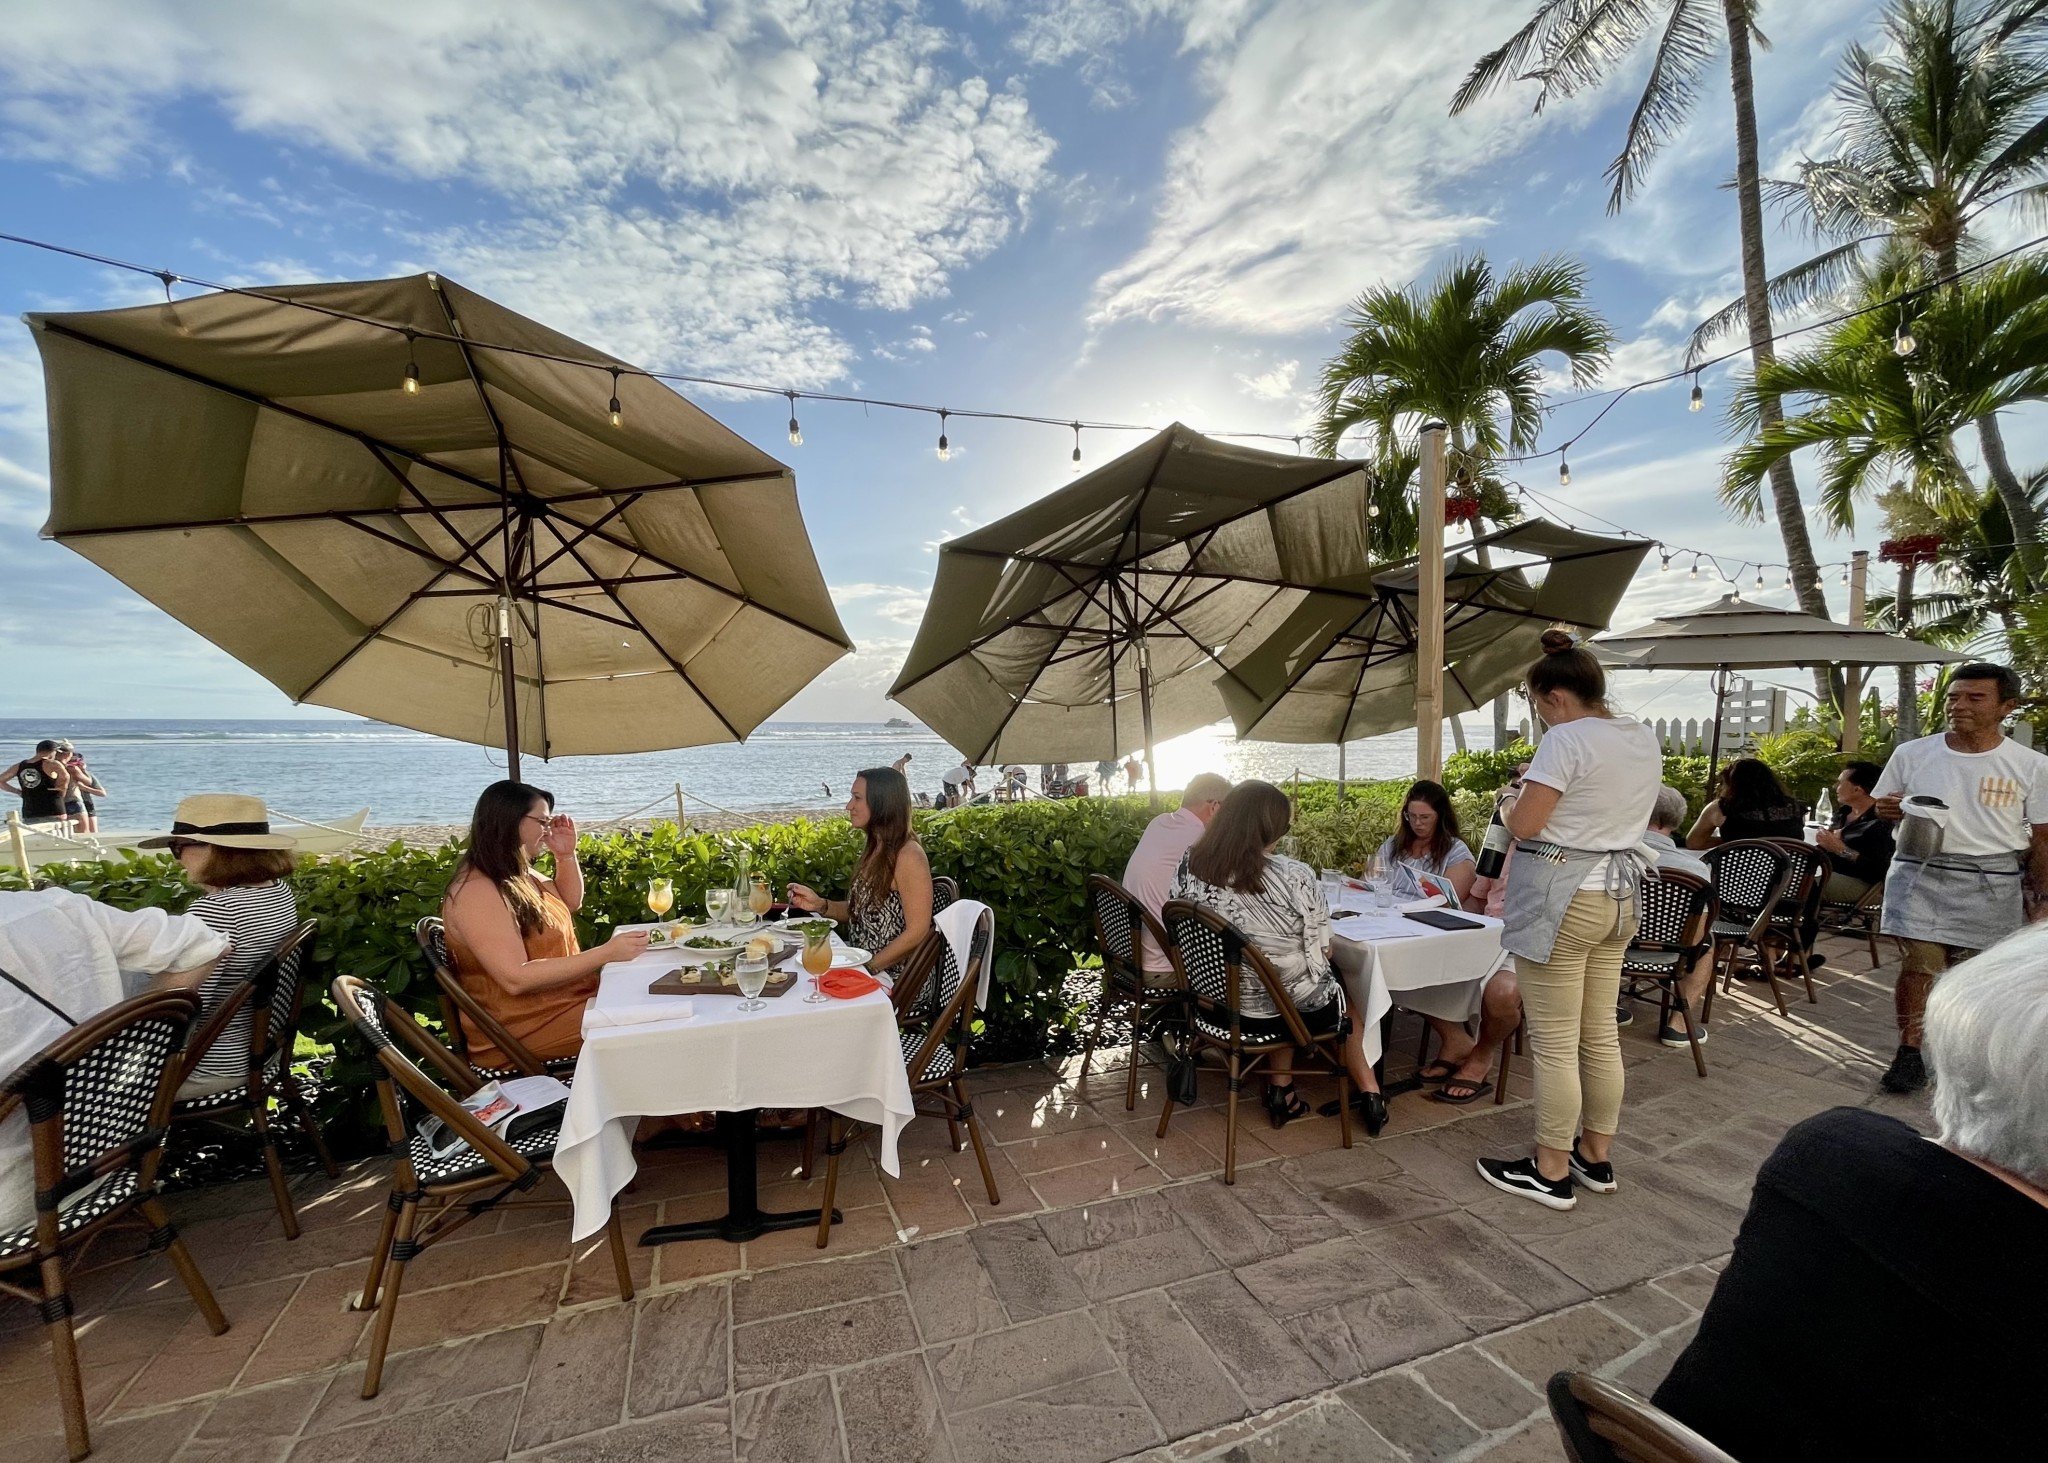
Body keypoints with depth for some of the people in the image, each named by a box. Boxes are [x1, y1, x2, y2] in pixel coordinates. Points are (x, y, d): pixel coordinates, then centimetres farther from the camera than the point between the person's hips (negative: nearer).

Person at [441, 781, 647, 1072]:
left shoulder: (517, 873, 8)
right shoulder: (477, 892, -22)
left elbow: (570, 902, 25)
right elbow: (515, 978, -28)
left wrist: (566, 854, 7)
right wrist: (606, 953, -30)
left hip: (566, 997, 9)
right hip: (527, 1025, -9)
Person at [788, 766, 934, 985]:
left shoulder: (908, 855, -18)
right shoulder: (874, 849, 9)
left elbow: (917, 932, -20)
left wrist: (869, 968, -17)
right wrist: (820, 905, 0)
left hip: (897, 980, -8)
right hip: (862, 965, 8)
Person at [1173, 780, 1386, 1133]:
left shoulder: (1189, 865, -13)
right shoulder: (1294, 876, -26)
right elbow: (1321, 952, -15)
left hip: (1220, 1003, 4)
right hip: (1297, 1009, -4)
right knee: (1349, 996, 31)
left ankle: (1281, 1091, 34)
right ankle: (1368, 1093, 44)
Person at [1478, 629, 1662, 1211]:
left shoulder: (1566, 739, -17)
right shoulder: (1645, 738, 10)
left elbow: (1524, 824, -20)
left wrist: (1508, 804, 0)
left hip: (1561, 898, -9)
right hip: (1619, 895, 9)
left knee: (1554, 1043, 2)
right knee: (1601, 1035, 18)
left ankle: (1552, 1173, 15)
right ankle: (1596, 1157, 32)